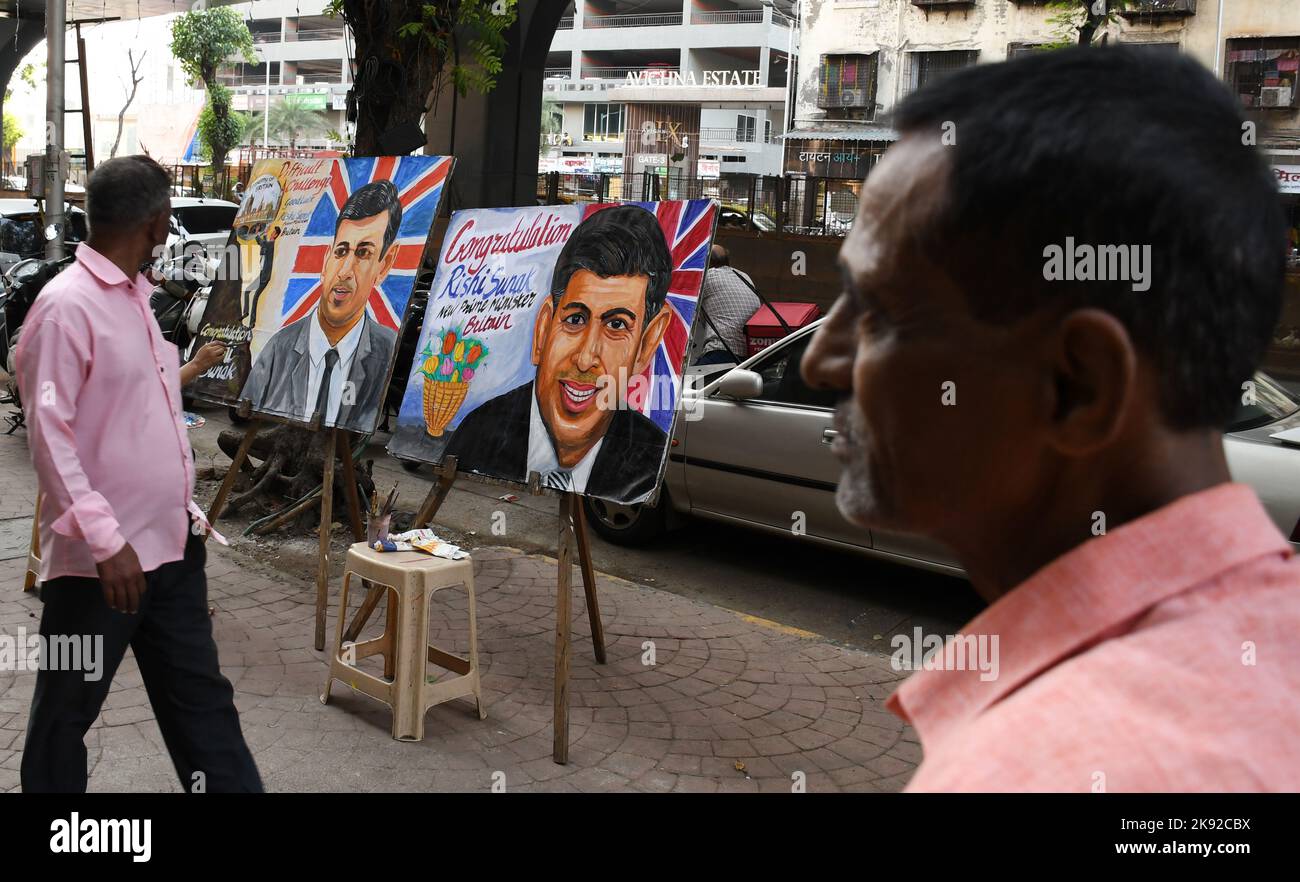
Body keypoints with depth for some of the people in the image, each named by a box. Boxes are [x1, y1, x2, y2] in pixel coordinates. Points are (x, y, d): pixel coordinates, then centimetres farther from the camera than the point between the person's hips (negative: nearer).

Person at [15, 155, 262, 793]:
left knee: (201, 700, 14)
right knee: (66, 715, 9)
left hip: (171, 547, 8)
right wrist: (104, 539, -24)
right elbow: (48, 435, -19)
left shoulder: (140, 296, 13)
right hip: (99, 559, -8)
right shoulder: (67, 304, -14)